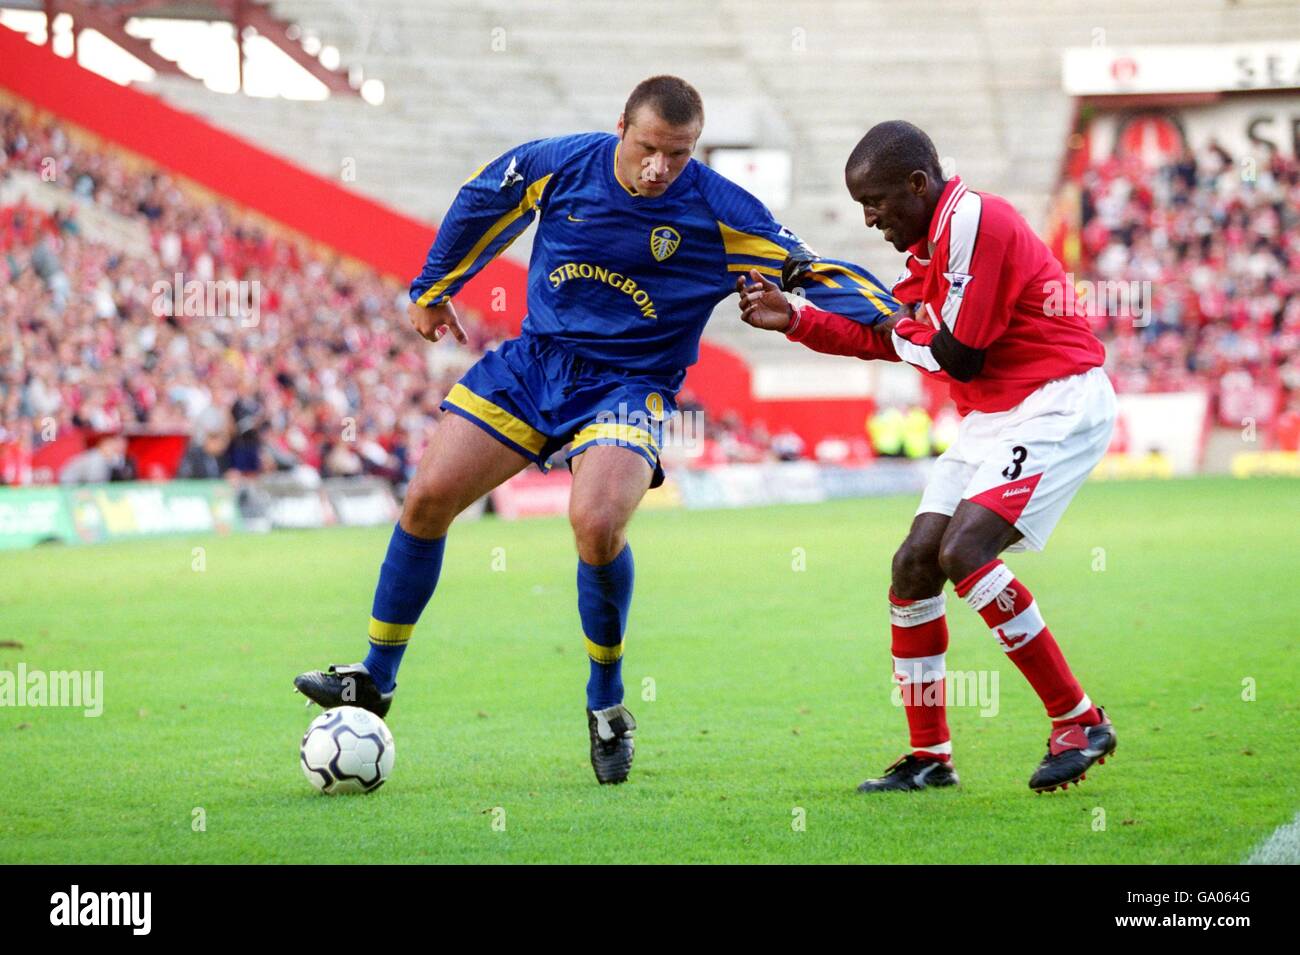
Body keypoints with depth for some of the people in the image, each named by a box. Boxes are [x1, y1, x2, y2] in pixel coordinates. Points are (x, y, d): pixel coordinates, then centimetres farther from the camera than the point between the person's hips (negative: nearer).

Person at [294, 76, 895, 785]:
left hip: (629, 386, -3)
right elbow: (480, 202, 12)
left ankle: (606, 705, -6)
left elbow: (811, 273, -12)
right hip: (532, 361, 4)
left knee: (596, 521, -30)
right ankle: (375, 680, 13)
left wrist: (892, 317, -27)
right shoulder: (558, 164, -7)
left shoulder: (720, 213, -14)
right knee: (428, 497, -5)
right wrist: (432, 289, 24)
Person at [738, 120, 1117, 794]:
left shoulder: (975, 222, -18)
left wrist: (902, 333, 1)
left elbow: (957, 356, -19)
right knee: (914, 564, 4)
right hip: (993, 418, 10)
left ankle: (1079, 723, -14)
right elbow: (884, 338, 20)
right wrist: (794, 320, 12)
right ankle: (929, 757, 12)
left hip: (1057, 406, -10)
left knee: (964, 550, -23)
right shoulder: (931, 241, 14)